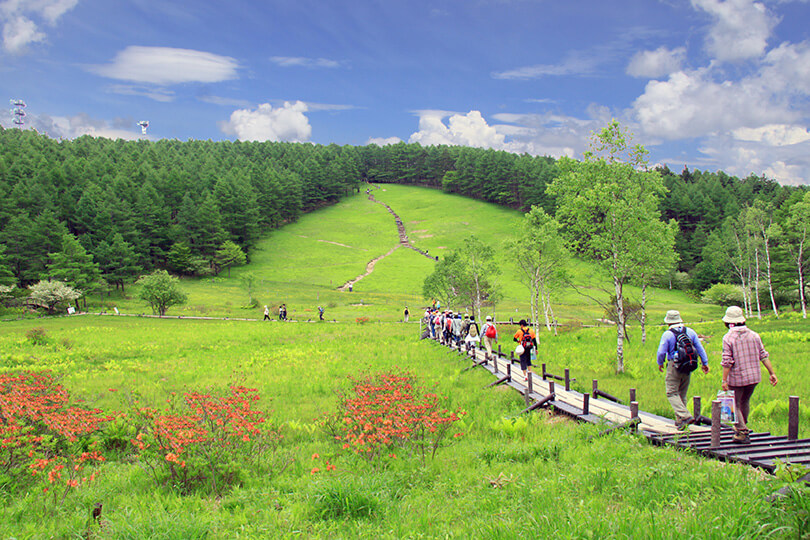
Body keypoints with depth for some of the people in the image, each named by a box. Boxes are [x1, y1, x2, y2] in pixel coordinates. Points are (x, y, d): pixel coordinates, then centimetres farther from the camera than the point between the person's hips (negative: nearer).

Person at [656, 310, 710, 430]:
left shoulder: (667, 334, -10)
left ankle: (685, 416, -19)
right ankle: (679, 420, 20)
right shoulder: (690, 332, 6)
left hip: (674, 366, -6)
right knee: (682, 394, 15)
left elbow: (661, 352, -11)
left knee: (672, 393, -3)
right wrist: (705, 363, 15)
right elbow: (700, 348, 8)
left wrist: (660, 363, 7)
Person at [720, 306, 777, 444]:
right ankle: (742, 427, 37)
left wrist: (724, 380, -13)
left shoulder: (728, 338, -12)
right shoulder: (754, 335, 2)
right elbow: (764, 356, 4)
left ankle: (743, 433, 4)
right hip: (754, 376, 5)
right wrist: (772, 373, 9)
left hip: (736, 378, -5)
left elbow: (727, 361, -16)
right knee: (745, 402, 23)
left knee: (735, 404, 8)